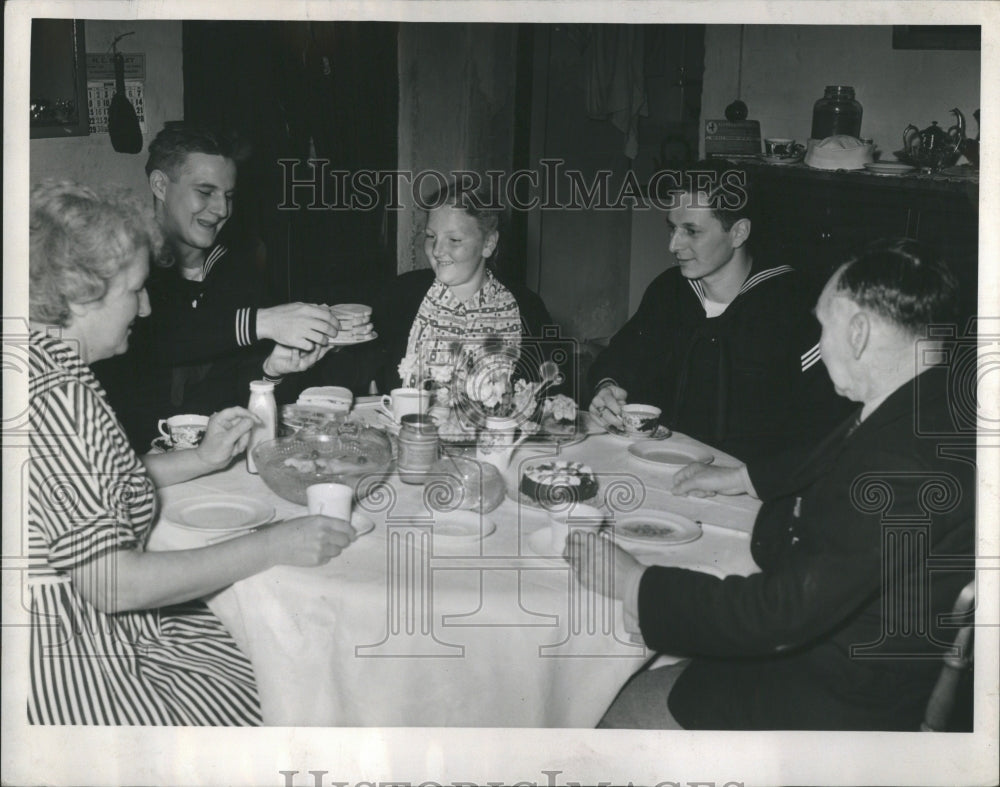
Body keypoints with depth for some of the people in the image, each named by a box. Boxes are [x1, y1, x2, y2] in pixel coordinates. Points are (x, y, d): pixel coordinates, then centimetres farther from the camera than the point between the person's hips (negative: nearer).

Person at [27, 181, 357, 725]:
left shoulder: (52, 366, 6)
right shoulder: (56, 397, -26)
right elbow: (112, 583, -27)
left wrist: (203, 459, 11)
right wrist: (270, 547, -21)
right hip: (73, 674, -10)